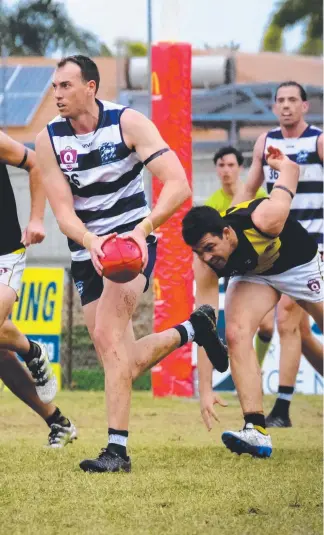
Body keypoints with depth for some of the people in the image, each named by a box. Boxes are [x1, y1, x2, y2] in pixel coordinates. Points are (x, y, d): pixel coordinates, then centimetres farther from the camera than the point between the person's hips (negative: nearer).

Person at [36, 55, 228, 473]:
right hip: (87, 252, 5)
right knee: (125, 363, 4)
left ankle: (117, 447, -25)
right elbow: (63, 211, -11)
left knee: (108, 334, -25)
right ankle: (192, 329, 33)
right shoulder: (49, 139, -6)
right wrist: (91, 242, -32)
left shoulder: (127, 122, -14)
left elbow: (178, 185, -21)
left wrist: (143, 228, -36)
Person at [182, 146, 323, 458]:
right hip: (252, 274, 2)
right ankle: (256, 431, -27)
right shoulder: (207, 263, -29)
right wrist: (205, 390, -34)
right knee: (236, 333, -23)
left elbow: (290, 170, -24)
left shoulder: (262, 222, -42)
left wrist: (282, 164, 3)